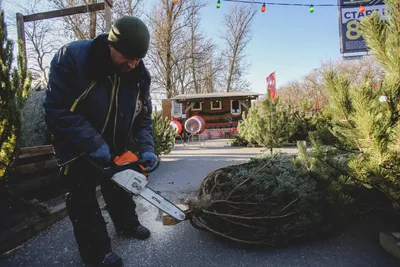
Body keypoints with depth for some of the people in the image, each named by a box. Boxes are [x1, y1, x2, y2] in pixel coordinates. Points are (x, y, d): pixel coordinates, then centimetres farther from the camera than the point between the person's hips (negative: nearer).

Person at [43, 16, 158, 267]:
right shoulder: (72, 57, -26)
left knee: (119, 190, 22)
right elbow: (56, 109, -27)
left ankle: (128, 224, 44)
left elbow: (144, 116, -4)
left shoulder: (141, 74, -12)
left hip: (116, 149, 5)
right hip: (78, 150, -4)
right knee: (84, 201, 6)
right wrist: (93, 143, -29)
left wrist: (147, 148, -17)